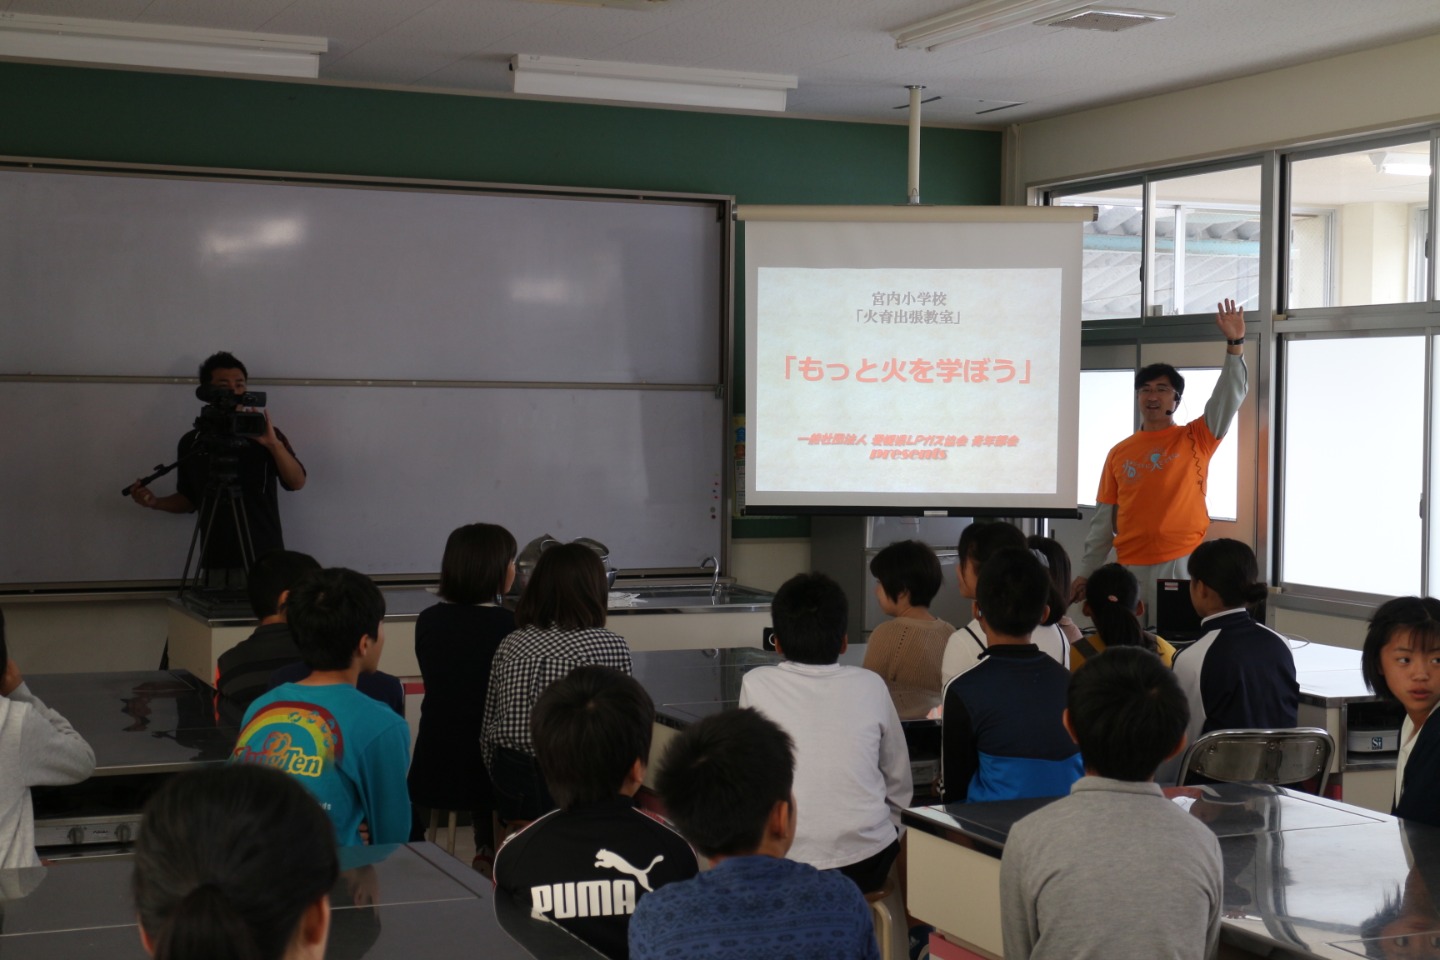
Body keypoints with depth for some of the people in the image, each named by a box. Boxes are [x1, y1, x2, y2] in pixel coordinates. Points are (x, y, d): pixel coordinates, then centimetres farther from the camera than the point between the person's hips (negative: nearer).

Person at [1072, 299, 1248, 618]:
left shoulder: (1195, 440, 4)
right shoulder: (1119, 453, 10)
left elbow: (1229, 397, -9)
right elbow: (1104, 519, 11)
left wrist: (1235, 345, -21)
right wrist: (1087, 572, 7)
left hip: (1182, 564, -2)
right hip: (1131, 567, 2)